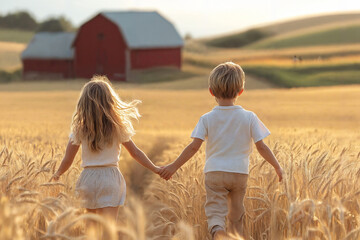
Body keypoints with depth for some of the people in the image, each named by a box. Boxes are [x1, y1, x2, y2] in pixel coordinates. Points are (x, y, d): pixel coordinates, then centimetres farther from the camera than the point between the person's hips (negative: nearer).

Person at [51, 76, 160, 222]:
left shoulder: (79, 129, -2)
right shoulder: (117, 126, -3)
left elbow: (67, 161, 1)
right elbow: (135, 153, 4)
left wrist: (57, 174, 20)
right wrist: (155, 169, 16)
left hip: (88, 178, 1)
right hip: (111, 176, -1)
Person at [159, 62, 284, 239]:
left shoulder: (207, 119, -5)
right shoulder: (249, 118, -3)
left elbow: (194, 147, -9)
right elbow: (261, 147, -2)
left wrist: (174, 166, -1)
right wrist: (277, 166, 11)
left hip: (214, 173, -1)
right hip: (240, 173, 2)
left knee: (215, 212, -6)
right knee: (236, 215, 18)